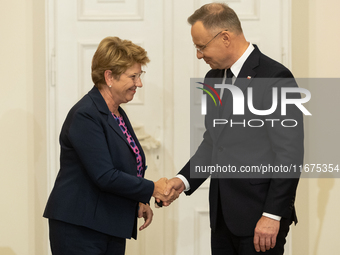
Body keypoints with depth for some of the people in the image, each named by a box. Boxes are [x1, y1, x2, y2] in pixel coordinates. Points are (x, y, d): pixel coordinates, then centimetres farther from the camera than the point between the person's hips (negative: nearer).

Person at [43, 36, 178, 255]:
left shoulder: (118, 114, 14)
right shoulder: (85, 116, -15)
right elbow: (104, 176, -21)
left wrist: (138, 202, 5)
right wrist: (152, 189, -14)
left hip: (112, 227, 9)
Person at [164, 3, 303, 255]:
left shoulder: (275, 78, -13)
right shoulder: (213, 78, 12)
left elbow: (290, 154, -15)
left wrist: (273, 215, -16)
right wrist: (185, 179, 5)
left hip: (260, 215, -7)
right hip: (223, 215, 7)